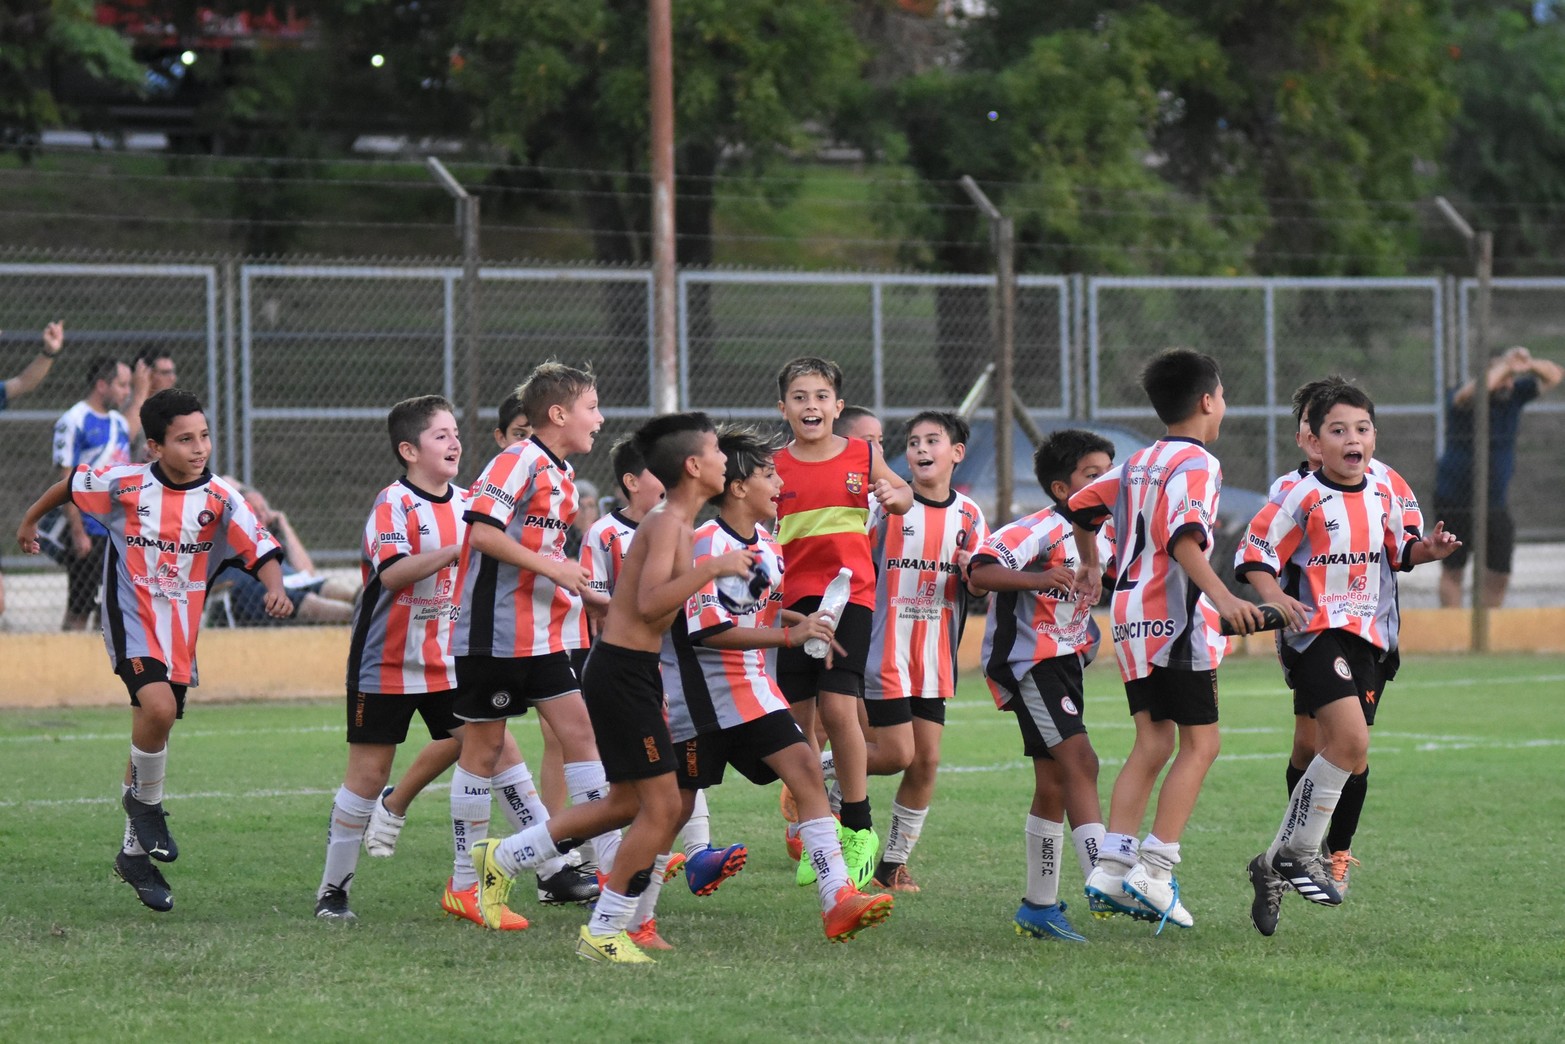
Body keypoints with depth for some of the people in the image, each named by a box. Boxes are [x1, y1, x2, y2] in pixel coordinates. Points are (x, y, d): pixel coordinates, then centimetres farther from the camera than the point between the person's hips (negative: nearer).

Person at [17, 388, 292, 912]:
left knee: (151, 733, 11)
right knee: (158, 706, -28)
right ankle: (145, 801, -1)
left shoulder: (220, 499, -7)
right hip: (130, 619, -3)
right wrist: (30, 520, 25)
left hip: (179, 633, 3)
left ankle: (135, 853, 27)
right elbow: (70, 485, 10)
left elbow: (261, 548, -16)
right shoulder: (123, 484, -9)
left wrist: (275, 588, -37)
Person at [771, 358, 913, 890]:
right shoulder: (774, 468, 3)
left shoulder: (863, 457, 3)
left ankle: (859, 829, -2)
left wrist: (896, 496, -3)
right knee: (797, 720, 2)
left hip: (849, 595, -2)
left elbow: (902, 495, 20)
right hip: (792, 600, 2)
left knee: (838, 707, -15)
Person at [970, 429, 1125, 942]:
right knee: (1079, 762, -19)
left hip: (1065, 661, 9)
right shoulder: (1041, 530, -16)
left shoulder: (1101, 540, 11)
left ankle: (1039, 907, 16)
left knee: (1053, 785, 10)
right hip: (1027, 660, -9)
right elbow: (979, 572, -26)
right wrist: (1038, 578, -39)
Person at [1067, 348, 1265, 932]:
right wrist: (1222, 597, -35)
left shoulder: (1138, 463, 15)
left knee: (1152, 744, 10)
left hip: (1131, 618, 8)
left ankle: (1112, 863, 2)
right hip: (1176, 618, -8)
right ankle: (1154, 871, -11)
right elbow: (1183, 539, -24)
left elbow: (1081, 505, 26)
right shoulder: (1196, 463, -9)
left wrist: (1090, 564, 42)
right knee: (1199, 745, -3)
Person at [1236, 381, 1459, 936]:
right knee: (1351, 742, -23)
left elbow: (1398, 549, 23)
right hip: (1317, 633, -7)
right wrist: (1276, 597, -24)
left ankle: (1275, 866, 16)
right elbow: (1253, 554, -8)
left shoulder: (1384, 496, 8)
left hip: (1368, 638, 7)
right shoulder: (1303, 499, -10)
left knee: (1345, 757, 5)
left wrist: (1427, 550, 2)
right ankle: (1299, 853, -10)